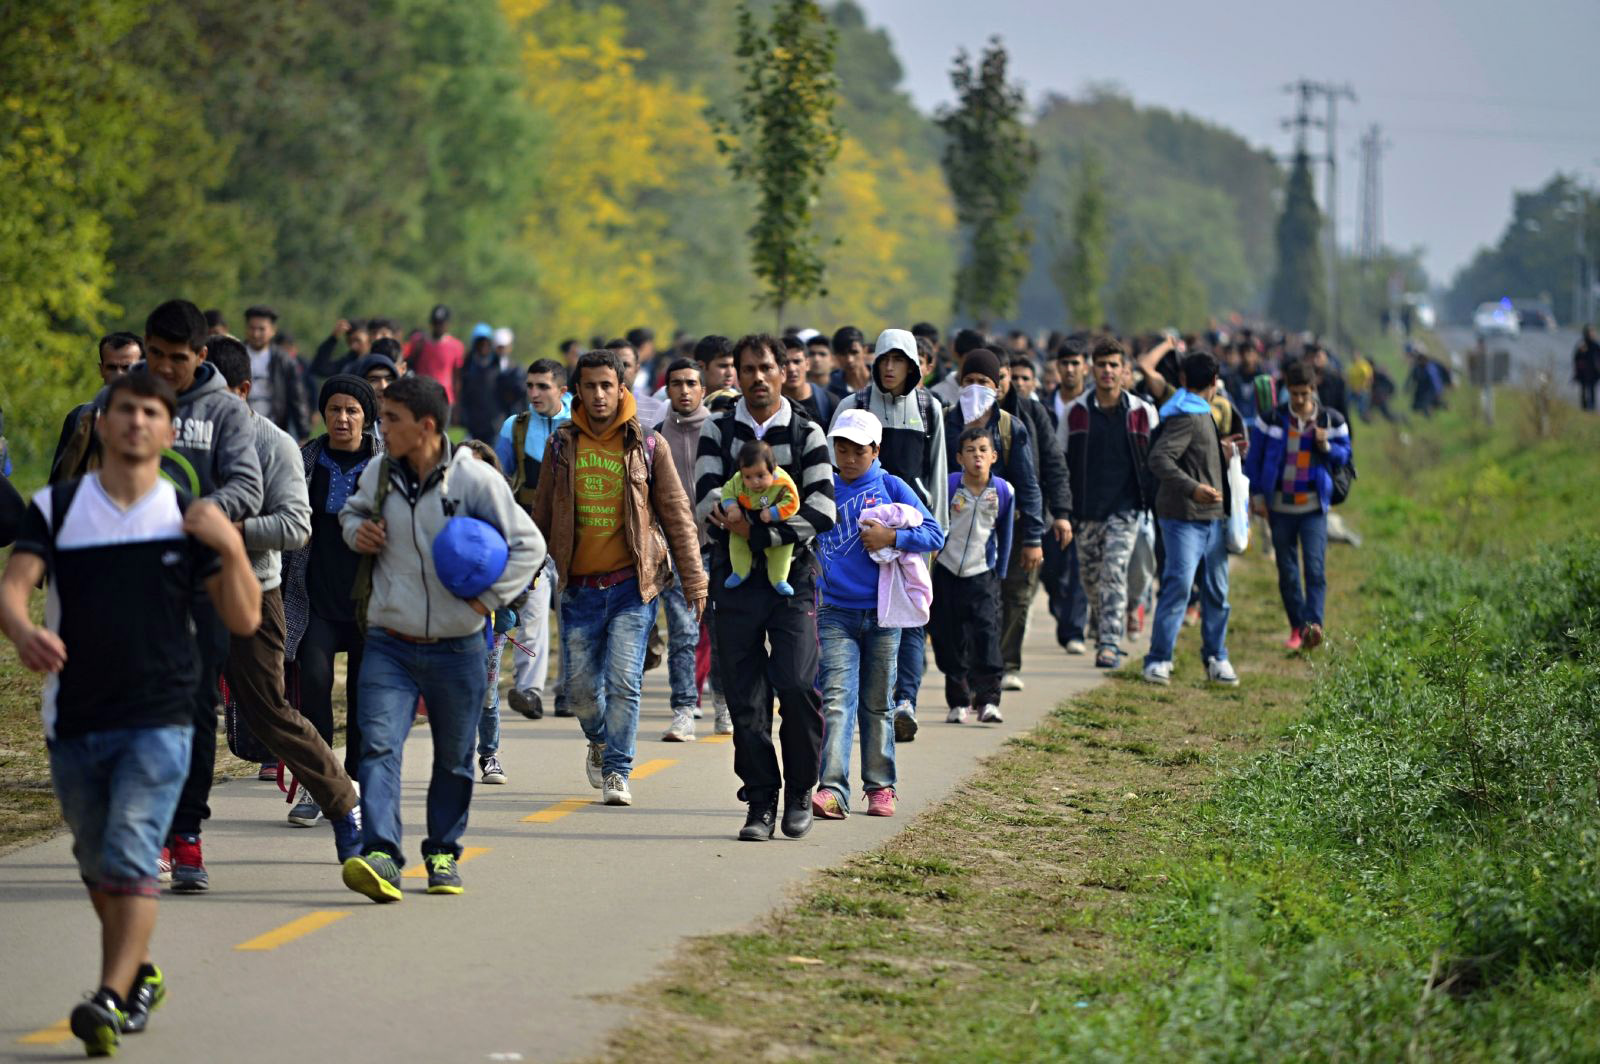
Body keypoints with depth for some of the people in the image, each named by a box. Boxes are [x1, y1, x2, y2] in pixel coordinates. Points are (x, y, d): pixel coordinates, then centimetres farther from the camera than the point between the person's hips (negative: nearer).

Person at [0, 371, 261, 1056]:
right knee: (96, 864, 15)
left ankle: (110, 1001, -23)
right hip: (73, 720, 3)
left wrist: (232, 548, -15)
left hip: (158, 721, -2)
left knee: (131, 856, -17)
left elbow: (244, 620, 2)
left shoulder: (189, 520, 4)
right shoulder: (56, 508, 5)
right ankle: (140, 975, 37)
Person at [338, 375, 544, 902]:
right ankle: (380, 856, -25)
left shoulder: (474, 479, -11)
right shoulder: (379, 474, 0)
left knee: (454, 758, 12)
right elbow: (353, 510, 23)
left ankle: (443, 853, 29)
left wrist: (488, 599, -10)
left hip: (457, 649, -2)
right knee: (379, 745, -16)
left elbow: (528, 545, -4)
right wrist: (356, 530, 0)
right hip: (389, 643, 2)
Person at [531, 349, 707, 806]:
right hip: (580, 585, 2)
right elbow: (542, 514, 13)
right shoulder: (562, 444, 5)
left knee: (624, 680, -10)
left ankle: (617, 772, 2)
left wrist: (694, 579, 0)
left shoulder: (647, 445, -1)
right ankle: (600, 740, 36)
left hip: (633, 583, -2)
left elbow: (676, 514, 3)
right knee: (578, 686, 5)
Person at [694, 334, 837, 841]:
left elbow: (821, 512, -5)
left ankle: (799, 792, 4)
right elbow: (706, 499, -4)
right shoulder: (717, 431, 9)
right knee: (746, 698, 1)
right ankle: (761, 803, 9)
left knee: (797, 686, -14)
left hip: (792, 577, -2)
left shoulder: (806, 435, 4)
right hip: (734, 580, 2)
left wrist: (759, 534, -14)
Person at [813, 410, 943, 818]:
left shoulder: (891, 487, 2)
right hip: (835, 613, 0)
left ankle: (880, 786, 20)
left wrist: (891, 537, -14)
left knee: (877, 704, 9)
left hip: (882, 614, 0)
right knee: (837, 699, -12)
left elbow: (935, 534, -2)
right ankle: (832, 789, -20)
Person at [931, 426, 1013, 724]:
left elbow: (1005, 535, 8)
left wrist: (1000, 574, 10)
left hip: (983, 575, 0)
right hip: (947, 572, 0)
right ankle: (958, 701, 15)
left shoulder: (1003, 491, -4)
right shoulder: (948, 486, -9)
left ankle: (988, 700, -10)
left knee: (986, 633, -12)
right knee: (949, 640, 4)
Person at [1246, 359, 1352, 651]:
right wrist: (1257, 495, 1)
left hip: (1314, 507, -2)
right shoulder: (1271, 419, 1)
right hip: (1280, 507, 2)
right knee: (1287, 572, 6)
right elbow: (1254, 458, 8)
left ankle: (1314, 624, -24)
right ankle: (1297, 627, 16)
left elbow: (1344, 455, 9)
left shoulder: (1331, 420, 1)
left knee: (1314, 567, -16)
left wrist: (1326, 446, -13)